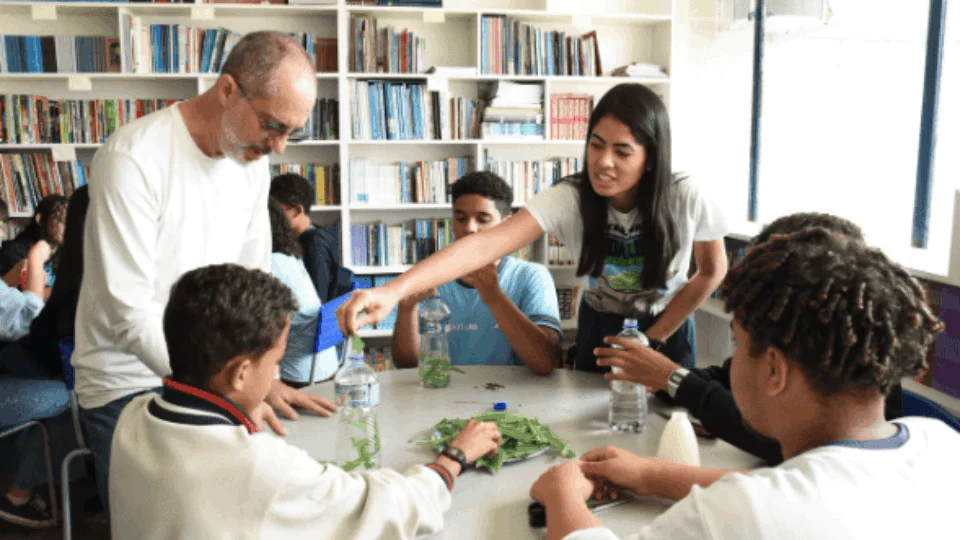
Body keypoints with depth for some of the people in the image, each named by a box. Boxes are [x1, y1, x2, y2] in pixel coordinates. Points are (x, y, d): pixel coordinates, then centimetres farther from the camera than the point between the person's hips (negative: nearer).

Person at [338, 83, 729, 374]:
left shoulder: (685, 198, -27)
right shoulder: (568, 199, -29)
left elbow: (713, 271, -8)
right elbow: (486, 244, -43)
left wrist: (652, 340, -10)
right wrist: (394, 290, -57)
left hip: (667, 329, 0)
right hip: (600, 327, 1)